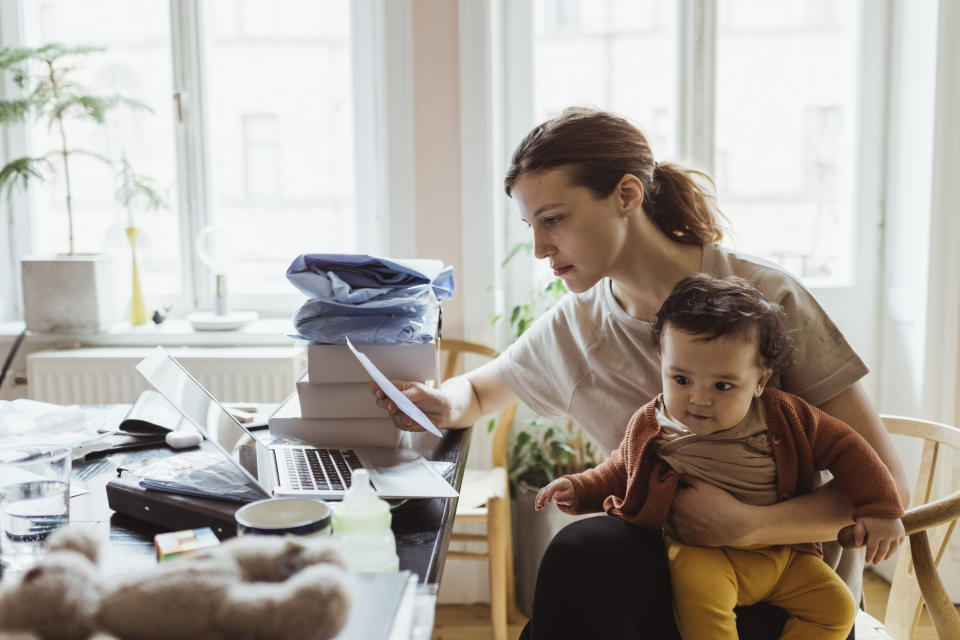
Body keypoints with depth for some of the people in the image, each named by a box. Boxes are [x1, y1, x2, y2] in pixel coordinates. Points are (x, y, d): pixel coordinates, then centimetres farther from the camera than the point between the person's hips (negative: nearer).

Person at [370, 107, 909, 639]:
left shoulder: (765, 299, -14)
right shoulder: (575, 328, 1)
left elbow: (888, 487, -13)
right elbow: (479, 391, 21)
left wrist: (748, 523, -29)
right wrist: (445, 405, -4)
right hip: (672, 568, 4)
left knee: (586, 552, -30)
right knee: (586, 551, -31)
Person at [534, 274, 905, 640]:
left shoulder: (785, 417, -6)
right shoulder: (651, 427, -4)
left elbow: (844, 447, 3)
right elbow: (621, 471, 15)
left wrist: (879, 509, -4)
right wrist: (580, 489, 1)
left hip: (784, 556, 3)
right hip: (702, 554, -2)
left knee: (836, 607, -12)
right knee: (696, 582, -34)